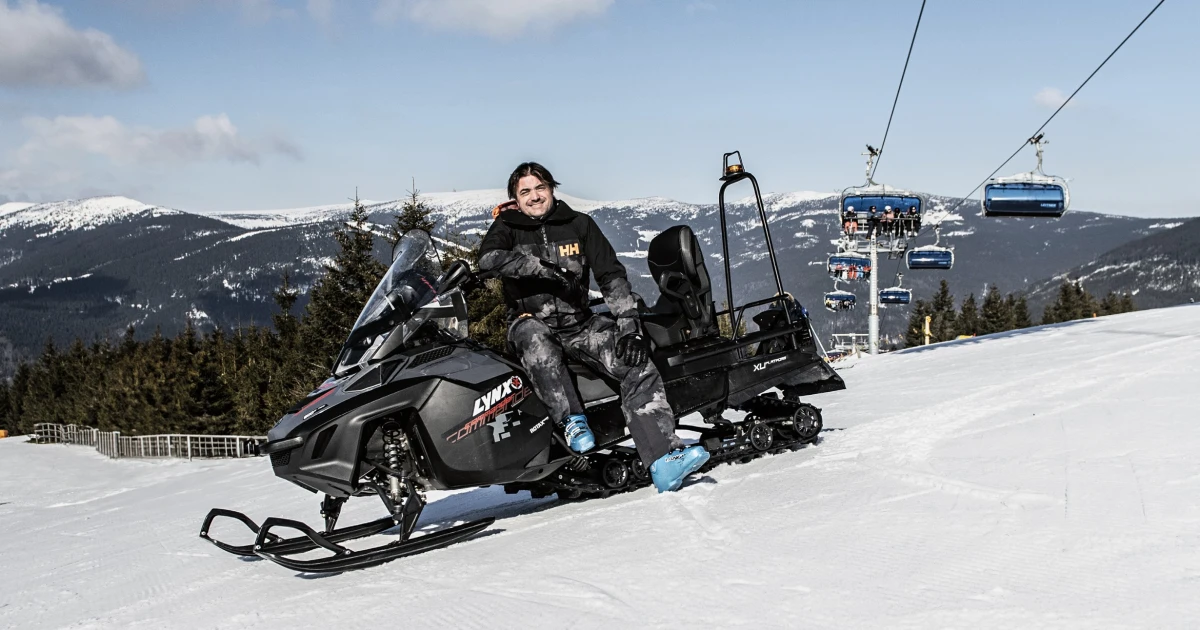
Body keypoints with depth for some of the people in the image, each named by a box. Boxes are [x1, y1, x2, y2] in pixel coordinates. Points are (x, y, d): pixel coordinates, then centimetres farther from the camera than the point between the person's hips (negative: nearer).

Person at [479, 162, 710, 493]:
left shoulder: (579, 224, 7)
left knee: (638, 365, -22)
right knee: (535, 341, -40)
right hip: (532, 322, -2)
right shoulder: (508, 227, 3)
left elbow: (612, 275, 3)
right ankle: (572, 421, -39)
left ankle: (663, 460, -34)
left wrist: (629, 325, -12)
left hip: (579, 323, 2)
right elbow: (488, 257, -20)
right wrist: (551, 270, -22)